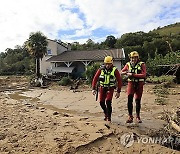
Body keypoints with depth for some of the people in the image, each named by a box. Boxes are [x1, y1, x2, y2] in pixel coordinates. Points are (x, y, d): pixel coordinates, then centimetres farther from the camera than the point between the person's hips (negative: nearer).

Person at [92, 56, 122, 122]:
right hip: (102, 87, 3)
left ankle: (109, 117, 3)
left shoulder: (115, 70, -13)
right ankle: (106, 113, 34)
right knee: (101, 102, 5)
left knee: (108, 101, -16)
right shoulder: (101, 69, -8)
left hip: (110, 88, -3)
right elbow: (95, 78, -4)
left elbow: (119, 81, -8)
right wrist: (93, 89, -9)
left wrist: (118, 91, -9)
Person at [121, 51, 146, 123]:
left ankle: (138, 117, 24)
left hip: (139, 84, -1)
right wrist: (126, 72, -13)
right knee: (129, 100, -11)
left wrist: (133, 74, -22)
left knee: (138, 101, 8)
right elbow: (121, 72, 9)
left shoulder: (142, 64, -4)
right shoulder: (128, 64, 4)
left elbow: (144, 75, -15)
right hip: (131, 83, 1)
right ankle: (130, 116, 0)